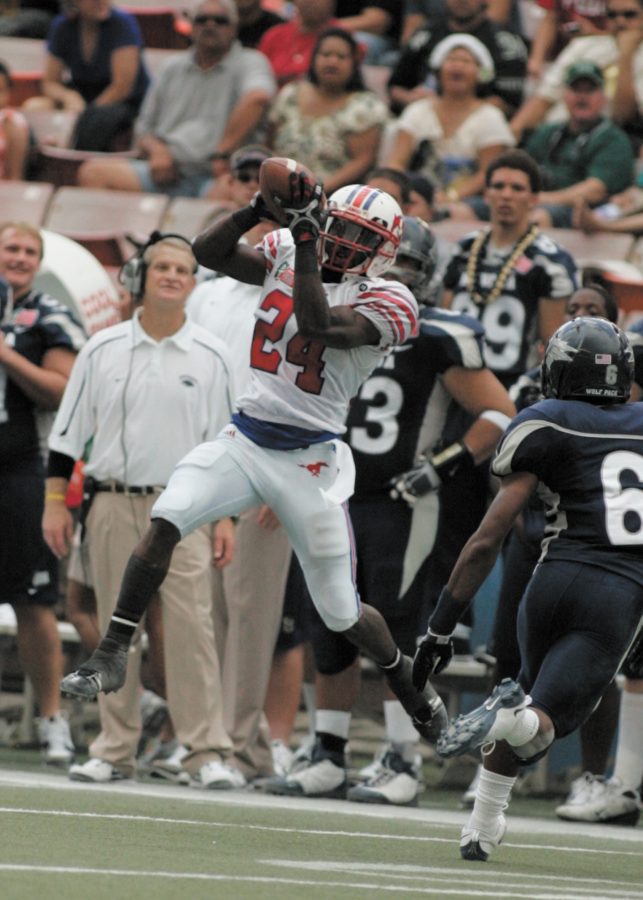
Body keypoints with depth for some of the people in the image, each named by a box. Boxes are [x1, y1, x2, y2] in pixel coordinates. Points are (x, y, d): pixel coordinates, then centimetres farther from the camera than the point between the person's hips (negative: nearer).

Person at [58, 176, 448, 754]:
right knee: (165, 522, -21)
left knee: (340, 613, 5)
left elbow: (318, 326, -27)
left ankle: (410, 684, 33)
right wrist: (260, 209, -17)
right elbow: (208, 252, -4)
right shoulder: (287, 257, 6)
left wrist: (305, 239, -28)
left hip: (309, 461, -4)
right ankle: (112, 656, -14)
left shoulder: (385, 303, -10)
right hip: (244, 440, 4)